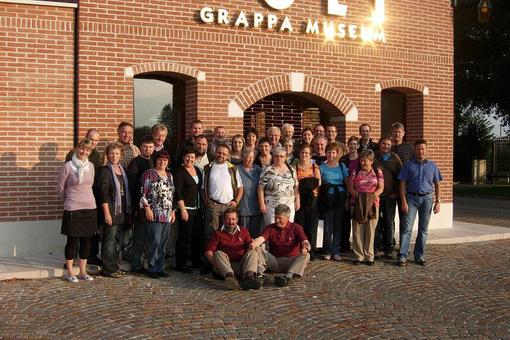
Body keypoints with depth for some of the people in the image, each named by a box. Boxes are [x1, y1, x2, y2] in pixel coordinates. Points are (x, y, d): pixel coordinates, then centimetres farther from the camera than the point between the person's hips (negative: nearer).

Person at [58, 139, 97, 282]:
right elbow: (61, 187, 1)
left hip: (90, 207, 5)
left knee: (86, 240, 9)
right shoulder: (68, 166, -8)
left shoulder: (91, 166, 6)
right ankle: (69, 272, 15)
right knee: (72, 240, 3)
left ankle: (82, 272, 20)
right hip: (73, 209, -5)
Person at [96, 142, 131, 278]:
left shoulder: (122, 170, 14)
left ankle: (115, 265, 21)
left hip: (122, 211, 7)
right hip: (111, 211, -7)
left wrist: (128, 210, 14)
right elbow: (103, 193, -14)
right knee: (110, 240, -4)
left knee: (118, 239, 12)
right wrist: (106, 213, -18)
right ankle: (107, 268, 4)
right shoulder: (105, 170, -8)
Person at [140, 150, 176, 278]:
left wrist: (173, 210, 17)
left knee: (163, 242, 9)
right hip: (154, 214, -6)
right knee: (154, 242, -6)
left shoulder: (169, 175, 17)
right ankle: (153, 269, 3)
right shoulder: (149, 174, -3)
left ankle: (161, 268, 17)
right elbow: (144, 193, -8)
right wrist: (147, 208, -13)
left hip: (167, 215, 6)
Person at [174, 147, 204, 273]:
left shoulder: (197, 170, 13)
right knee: (184, 237, -4)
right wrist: (183, 209, -18)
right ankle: (180, 264, 6)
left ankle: (197, 262, 24)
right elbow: (177, 192, -14)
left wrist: (202, 206, 15)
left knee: (198, 236, 11)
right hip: (185, 209, -7)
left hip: (198, 209, 7)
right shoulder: (179, 171, -8)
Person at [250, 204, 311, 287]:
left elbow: (305, 242, -9)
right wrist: (254, 244, -35)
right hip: (274, 261, 1)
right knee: (258, 250, -19)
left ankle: (287, 276, -50)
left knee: (306, 255, -30)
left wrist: (306, 248, -35)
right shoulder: (270, 228, 9)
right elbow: (261, 238, -11)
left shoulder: (296, 228, 5)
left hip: (292, 261, -1)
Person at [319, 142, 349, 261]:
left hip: (340, 198, 2)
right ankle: (327, 251, 10)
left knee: (338, 225, 4)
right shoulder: (322, 167, 4)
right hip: (327, 198, -2)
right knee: (327, 226, 0)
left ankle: (336, 251, 10)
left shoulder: (341, 166, 9)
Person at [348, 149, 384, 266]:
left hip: (372, 205, 0)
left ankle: (369, 256, 8)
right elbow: (350, 187, 3)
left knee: (370, 231, 1)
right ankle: (358, 256, 7)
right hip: (357, 204, 0)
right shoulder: (355, 172, 9)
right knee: (358, 231, 0)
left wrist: (372, 196, -15)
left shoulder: (378, 172, 9)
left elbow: (381, 188, 1)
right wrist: (357, 196, -14)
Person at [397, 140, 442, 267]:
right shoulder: (408, 165, 4)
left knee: (423, 229, 7)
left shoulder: (432, 166, 10)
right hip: (412, 198, -2)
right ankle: (402, 256, -9)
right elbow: (402, 184, 0)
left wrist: (438, 202, 1)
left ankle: (419, 256, 15)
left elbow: (437, 185, 10)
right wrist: (404, 201, -9)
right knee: (407, 227, -8)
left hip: (426, 198, 2)